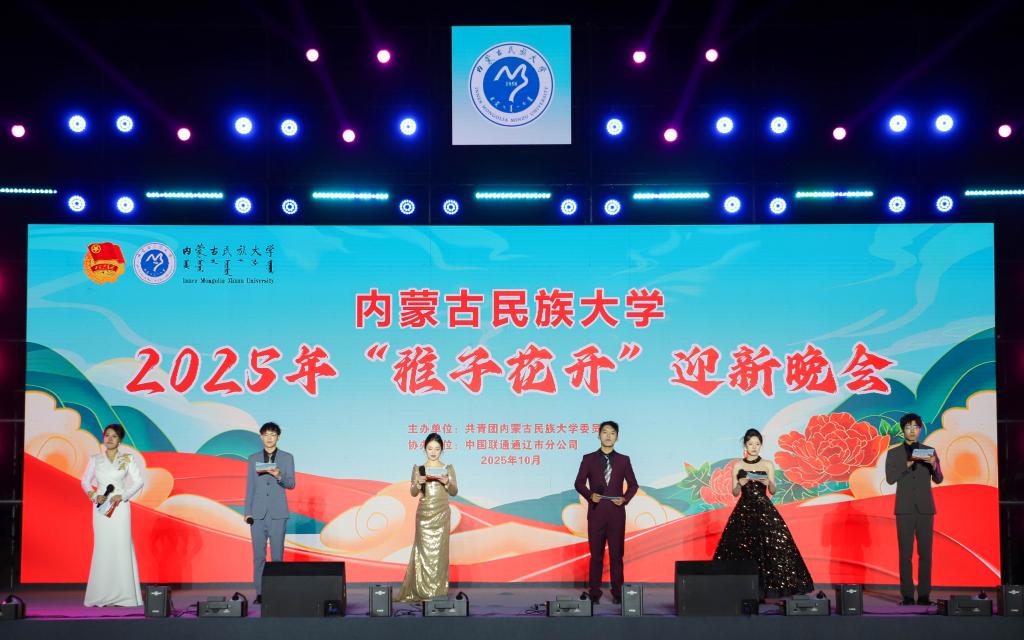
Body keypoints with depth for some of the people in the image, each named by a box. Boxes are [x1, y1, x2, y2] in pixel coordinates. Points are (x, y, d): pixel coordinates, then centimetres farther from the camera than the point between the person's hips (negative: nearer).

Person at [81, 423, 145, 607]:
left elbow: (139, 481, 0)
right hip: (100, 507, 2)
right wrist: (94, 496, -6)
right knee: (102, 548, -1)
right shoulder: (95, 459, 8)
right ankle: (102, 595, 3)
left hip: (120, 507, -2)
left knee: (121, 547, -5)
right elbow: (85, 482, 12)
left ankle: (122, 595, -1)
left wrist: (122, 496, -12)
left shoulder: (127, 459, 2)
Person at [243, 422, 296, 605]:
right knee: (258, 555, 0)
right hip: (258, 513, 2)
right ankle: (260, 593, 3)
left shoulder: (287, 458, 6)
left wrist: (279, 476, -21)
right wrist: (248, 512, 4)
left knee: (277, 554, -3)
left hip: (278, 513, -1)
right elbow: (250, 486, 10)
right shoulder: (253, 459, 11)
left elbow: (291, 484, 0)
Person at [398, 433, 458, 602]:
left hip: (441, 513, 0)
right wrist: (419, 483, -19)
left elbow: (454, 492, 3)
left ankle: (438, 592, 0)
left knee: (439, 551, -3)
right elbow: (413, 493, 1)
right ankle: (421, 591, 2)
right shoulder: (418, 468, 5)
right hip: (424, 513, 0)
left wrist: (447, 482, -17)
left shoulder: (448, 468, 5)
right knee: (423, 550, -3)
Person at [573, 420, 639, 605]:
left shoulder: (623, 460, 9)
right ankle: (595, 593, 6)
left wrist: (625, 498, -6)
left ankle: (617, 593, 7)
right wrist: (590, 495, -13)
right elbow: (579, 483, 5)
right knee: (596, 555, 2)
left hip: (616, 513, 1)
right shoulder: (588, 459, 6)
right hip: (596, 513, 0)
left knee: (616, 555, 1)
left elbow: (633, 484, 12)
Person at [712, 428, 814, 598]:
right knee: (742, 549, -6)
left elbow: (773, 491, 1)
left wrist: (768, 483, -20)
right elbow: (734, 492, 4)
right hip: (744, 510, 0)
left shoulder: (768, 465, 6)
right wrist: (740, 484, -16)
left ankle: (764, 589, -4)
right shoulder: (738, 465, 6)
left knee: (770, 547, -9)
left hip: (764, 510, 0)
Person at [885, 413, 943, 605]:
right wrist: (908, 464, -16)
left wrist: (934, 464, -16)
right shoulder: (894, 453, 7)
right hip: (905, 509, -1)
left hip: (925, 508, 1)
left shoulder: (929, 451, 10)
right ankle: (907, 595, -2)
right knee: (905, 553, -3)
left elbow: (938, 479, 4)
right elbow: (890, 478, -4)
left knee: (925, 553, -1)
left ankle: (924, 595, 2)